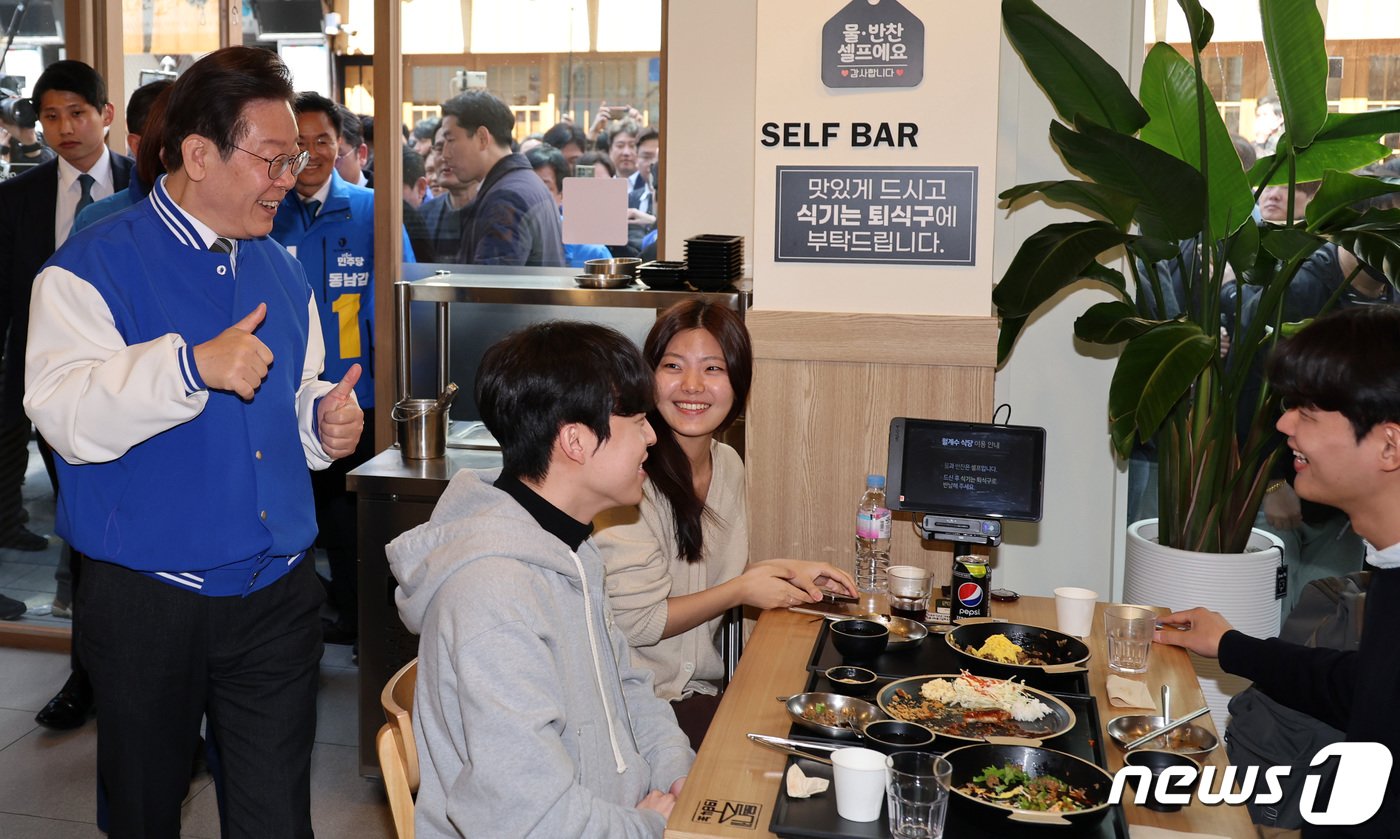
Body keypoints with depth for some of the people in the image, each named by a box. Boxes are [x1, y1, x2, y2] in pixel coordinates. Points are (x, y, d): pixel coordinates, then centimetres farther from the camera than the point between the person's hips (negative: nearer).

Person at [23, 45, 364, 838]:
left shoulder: (281, 271, 10)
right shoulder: (93, 268, -9)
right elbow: (67, 419, -22)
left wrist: (325, 422, -2)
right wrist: (192, 365, -34)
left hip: (278, 595, 4)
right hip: (147, 603, -4)